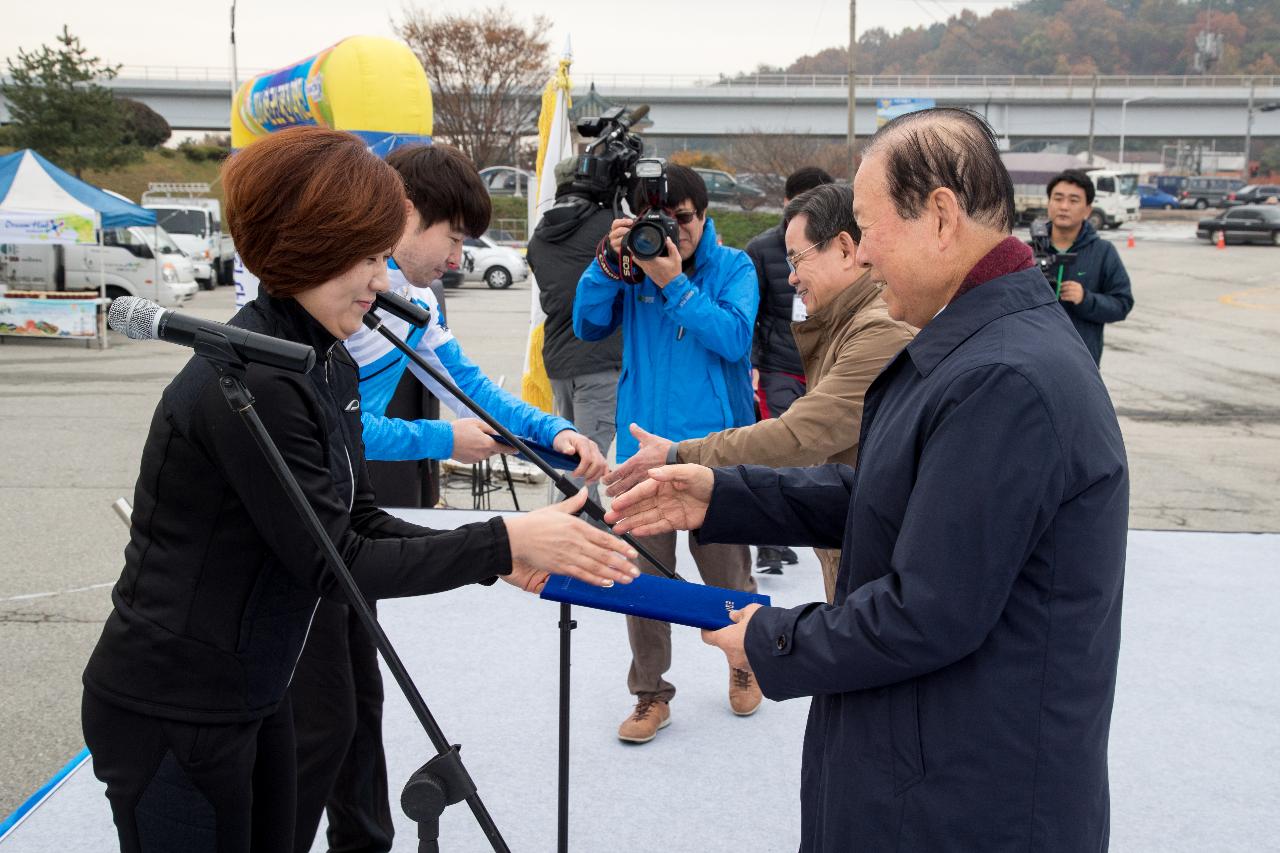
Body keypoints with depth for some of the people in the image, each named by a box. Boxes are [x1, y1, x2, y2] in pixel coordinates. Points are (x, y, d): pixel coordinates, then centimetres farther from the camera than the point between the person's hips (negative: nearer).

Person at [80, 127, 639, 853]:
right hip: (170, 714, -8)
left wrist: (501, 559, -8)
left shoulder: (329, 364, 3)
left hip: (253, 697, 8)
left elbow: (361, 525, 4)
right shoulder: (249, 382, -25)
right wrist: (503, 541, -22)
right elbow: (332, 564, -22)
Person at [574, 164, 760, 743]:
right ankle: (650, 691, 22)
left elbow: (733, 337, -14)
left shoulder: (732, 267, 0)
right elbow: (588, 327, -1)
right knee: (643, 574, 7)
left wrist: (674, 284, -19)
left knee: (726, 568, 7)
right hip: (643, 443, 2)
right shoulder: (633, 263, 6)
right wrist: (609, 265, -13)